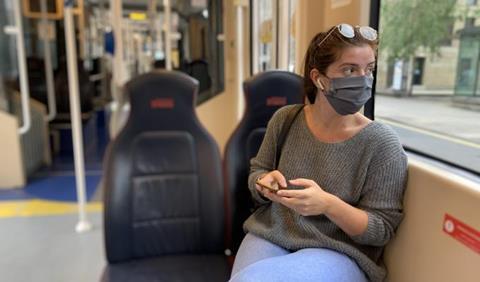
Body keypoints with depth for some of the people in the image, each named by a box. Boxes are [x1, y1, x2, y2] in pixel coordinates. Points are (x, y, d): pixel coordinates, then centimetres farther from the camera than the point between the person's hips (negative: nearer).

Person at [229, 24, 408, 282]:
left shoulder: (381, 142, -12)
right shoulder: (285, 119, -1)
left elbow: (382, 229, -10)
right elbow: (256, 172, 11)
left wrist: (329, 205, -28)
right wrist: (264, 182, -13)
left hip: (338, 252, -3)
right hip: (270, 234, 4)